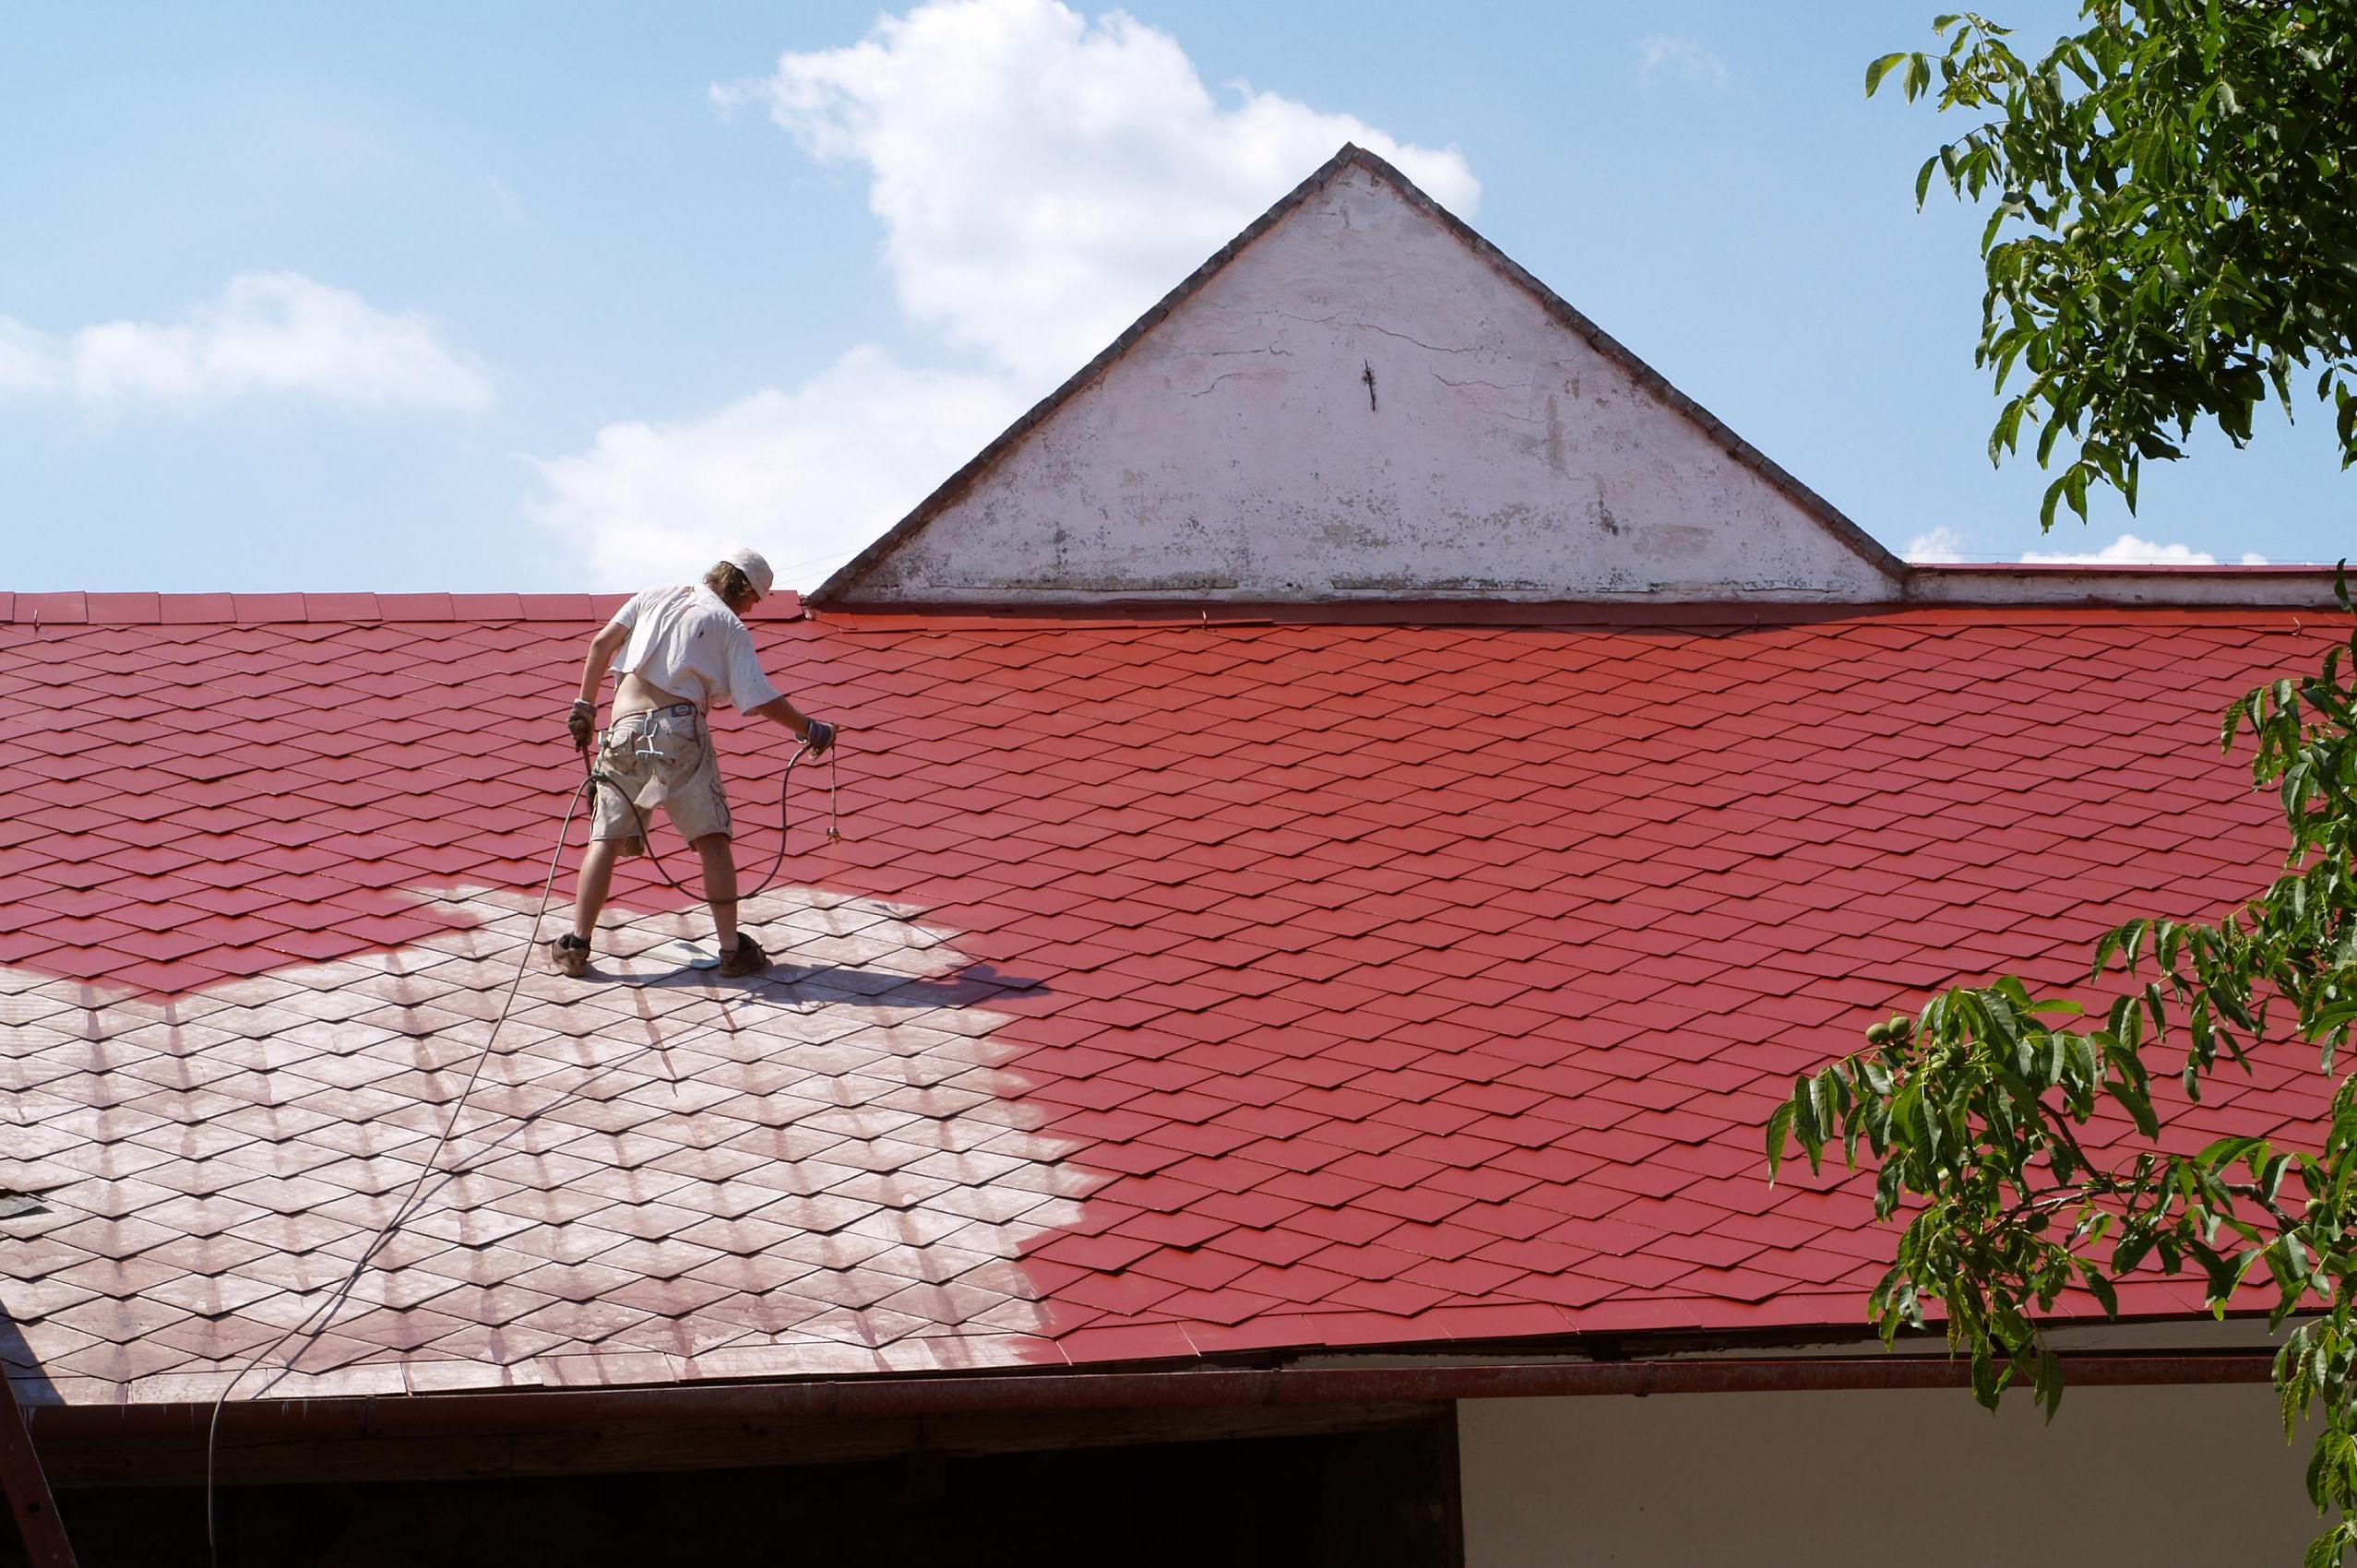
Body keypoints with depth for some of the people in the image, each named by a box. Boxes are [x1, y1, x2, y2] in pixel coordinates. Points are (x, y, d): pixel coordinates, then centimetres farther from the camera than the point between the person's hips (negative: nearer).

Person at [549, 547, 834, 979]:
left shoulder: (655, 598, 20)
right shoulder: (729, 626, 10)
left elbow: (602, 643, 12)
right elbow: (760, 698, 3)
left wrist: (585, 705, 17)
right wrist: (809, 730, 15)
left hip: (625, 731, 3)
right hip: (680, 729, -3)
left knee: (607, 839, 5)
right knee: (712, 839, 3)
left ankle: (576, 945, 1)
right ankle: (732, 948, 3)